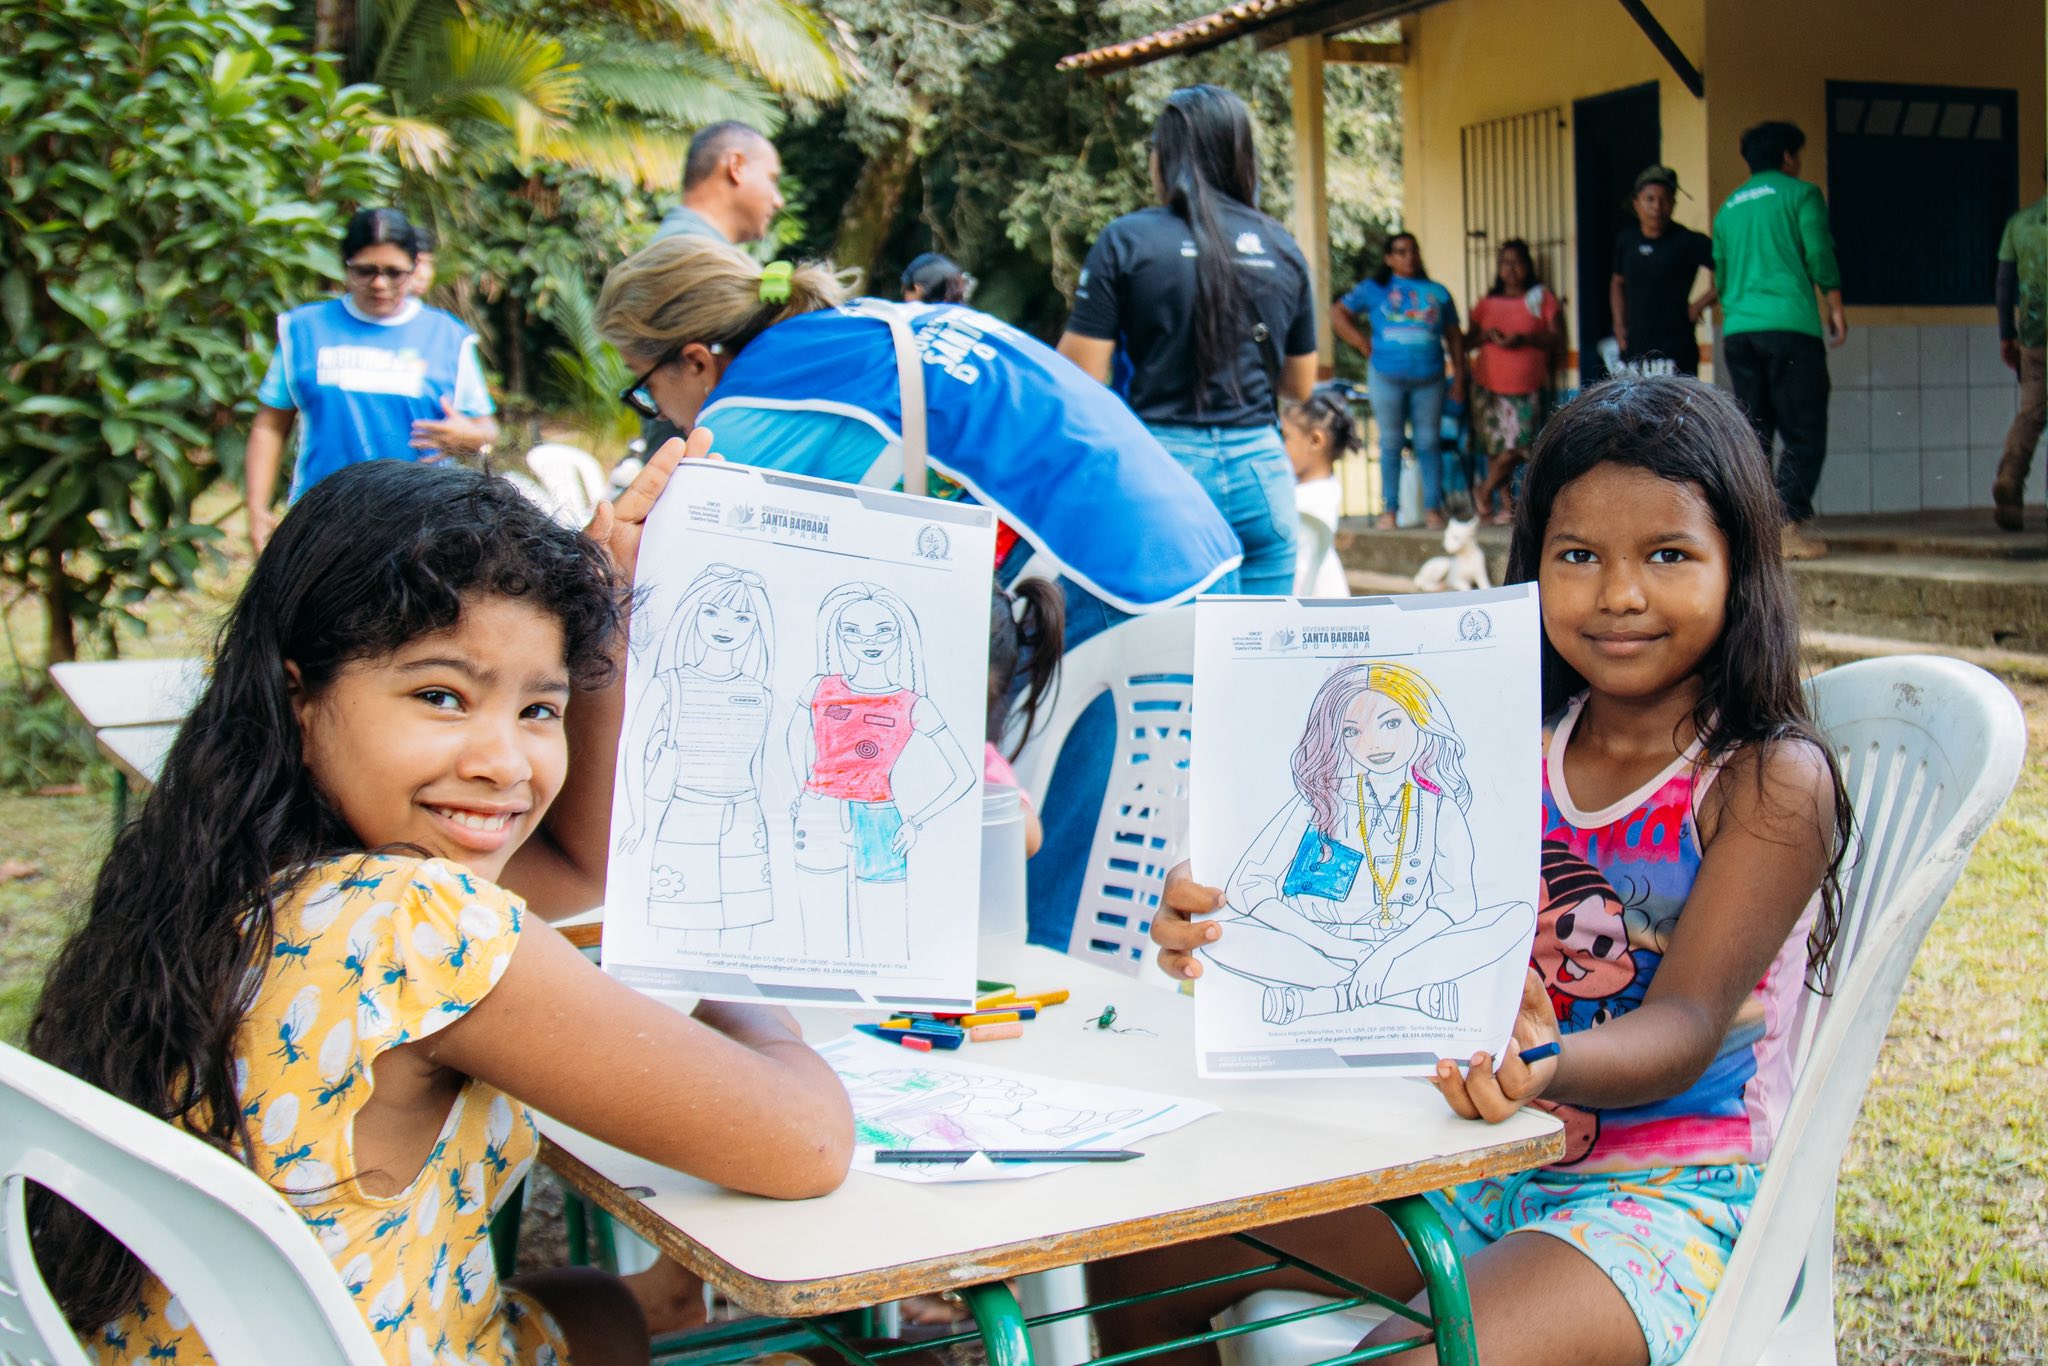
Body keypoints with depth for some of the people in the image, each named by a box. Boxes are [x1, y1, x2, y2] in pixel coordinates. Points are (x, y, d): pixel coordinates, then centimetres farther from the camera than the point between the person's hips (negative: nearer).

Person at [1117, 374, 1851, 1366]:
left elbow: (1686, 1023, -19)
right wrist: (1243, 936, -19)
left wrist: (1554, 1065, -41)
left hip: (1665, 1195, -6)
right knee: (1140, 1261, 0)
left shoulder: (1774, 780, -10)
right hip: (1482, 1166, 6)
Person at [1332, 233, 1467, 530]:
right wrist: (1364, 345, -1)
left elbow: (1455, 338, 13)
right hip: (1387, 377, -1)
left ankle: (1433, 507, 6)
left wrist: (1459, 378, 5)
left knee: (1428, 443, 1)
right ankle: (1390, 509, 8)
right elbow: (1337, 314, 8)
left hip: (1429, 378, 1)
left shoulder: (1437, 293, 13)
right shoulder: (1373, 289, 8)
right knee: (1390, 443, 3)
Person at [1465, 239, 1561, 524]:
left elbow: (1553, 338, 0)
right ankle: (1507, 504, 7)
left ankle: (1485, 491, 4)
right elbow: (1467, 340, 12)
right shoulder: (1487, 303, 13)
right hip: (1488, 384, 2)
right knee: (1494, 446, 0)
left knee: (1518, 444, -14)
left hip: (1526, 387, -2)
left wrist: (1523, 339, -16)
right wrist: (1486, 335, -9)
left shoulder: (1542, 298, 7)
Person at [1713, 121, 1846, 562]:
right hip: (1790, 325, -6)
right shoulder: (1800, 194, 4)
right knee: (1804, 434, -5)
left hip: (1737, 330, 6)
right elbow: (1819, 255, -4)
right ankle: (1789, 522, -18)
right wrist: (1836, 310, 4)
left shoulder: (1728, 207, 21)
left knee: (1753, 432, 9)